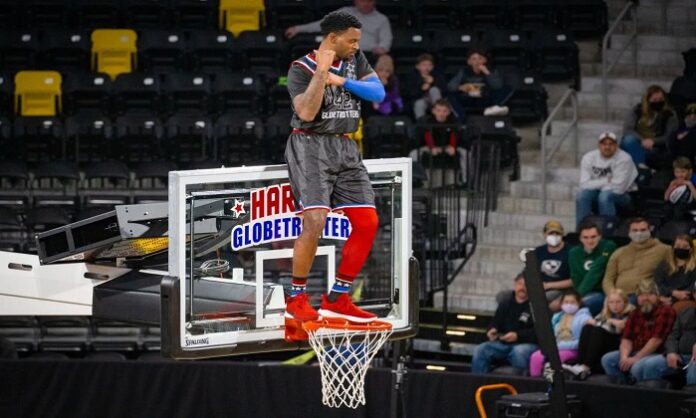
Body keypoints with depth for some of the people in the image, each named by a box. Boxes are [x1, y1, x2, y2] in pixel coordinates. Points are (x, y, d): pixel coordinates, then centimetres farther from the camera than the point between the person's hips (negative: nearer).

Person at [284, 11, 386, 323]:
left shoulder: (355, 60, 9)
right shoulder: (302, 68, -8)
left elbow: (378, 92, -1)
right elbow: (306, 113, -21)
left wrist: (342, 81, -13)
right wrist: (322, 72, -24)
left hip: (345, 148, 7)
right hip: (310, 146, -7)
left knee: (367, 223, 0)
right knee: (315, 220, -22)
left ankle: (336, 300, 7)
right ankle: (296, 299, -12)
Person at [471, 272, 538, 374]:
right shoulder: (505, 303, 20)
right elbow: (495, 323, 27)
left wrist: (517, 336, -21)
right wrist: (492, 331, 3)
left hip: (527, 344, -5)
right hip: (503, 344, 5)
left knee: (519, 352, -40)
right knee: (480, 350, -18)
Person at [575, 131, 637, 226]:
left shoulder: (624, 159, -17)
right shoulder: (588, 158, -4)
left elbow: (618, 187, -21)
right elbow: (584, 185, -12)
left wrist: (598, 184, -11)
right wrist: (606, 181, -20)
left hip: (622, 196, -4)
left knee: (605, 196, -35)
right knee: (582, 196, -26)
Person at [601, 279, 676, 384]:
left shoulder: (665, 311, -9)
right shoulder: (635, 314, 16)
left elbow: (656, 340, -17)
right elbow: (626, 339, 9)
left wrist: (635, 359, -19)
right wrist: (624, 357, -13)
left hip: (658, 354, -8)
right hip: (636, 353, 8)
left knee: (638, 367, -35)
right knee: (607, 359, -5)